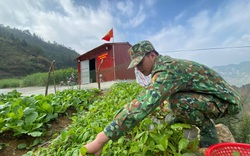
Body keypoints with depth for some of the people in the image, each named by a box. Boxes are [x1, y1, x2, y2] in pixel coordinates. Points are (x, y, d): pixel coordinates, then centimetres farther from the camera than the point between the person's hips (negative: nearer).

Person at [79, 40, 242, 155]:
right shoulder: (165, 62, 0)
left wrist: (101, 140, -43)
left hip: (227, 100, -8)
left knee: (178, 101, -31)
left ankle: (209, 136, -3)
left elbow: (143, 104, -44)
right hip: (211, 96, 8)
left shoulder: (166, 69, -31)